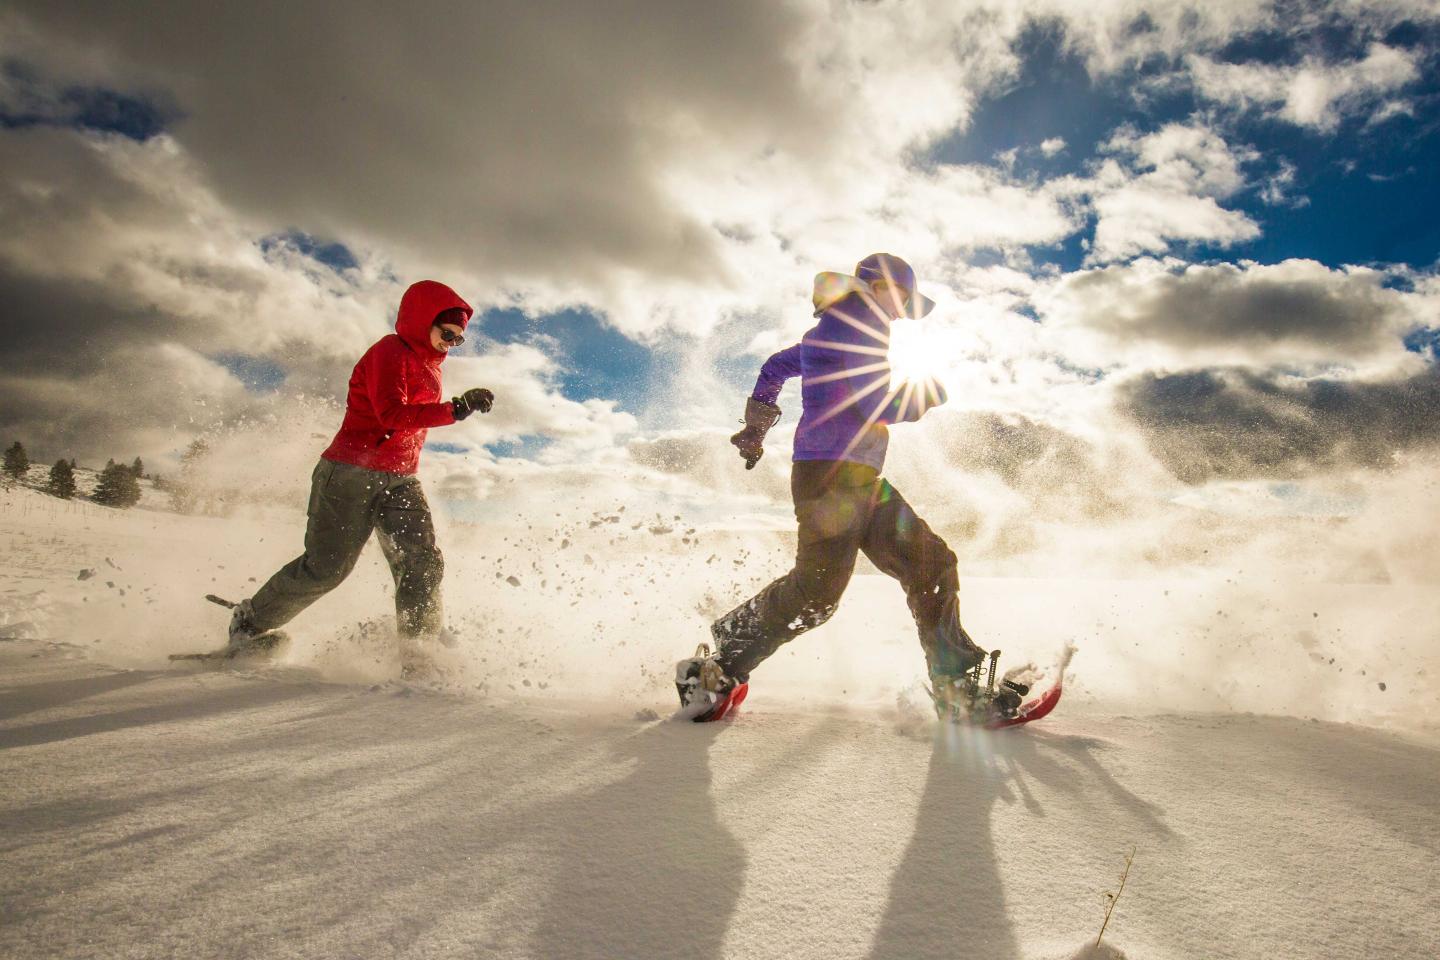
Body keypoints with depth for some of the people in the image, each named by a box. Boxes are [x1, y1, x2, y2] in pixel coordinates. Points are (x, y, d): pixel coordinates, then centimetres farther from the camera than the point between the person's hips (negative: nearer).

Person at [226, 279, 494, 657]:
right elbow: (392, 414, -25)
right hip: (352, 474, -8)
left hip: (399, 481, 8)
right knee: (326, 567, -3)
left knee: (424, 564, -10)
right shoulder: (390, 352, -9)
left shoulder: (428, 365, 18)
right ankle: (251, 622, 19)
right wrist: (456, 409, -31)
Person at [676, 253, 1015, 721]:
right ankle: (718, 667, -3)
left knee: (931, 562, 5)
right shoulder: (859, 323, -5)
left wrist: (756, 428, 40)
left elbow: (774, 368, 34)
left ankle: (956, 682, 6)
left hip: (863, 480, 11)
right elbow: (876, 405, -16)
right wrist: (928, 394, 3)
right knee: (818, 588, -16)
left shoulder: (827, 331, 25)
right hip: (831, 474, -11)